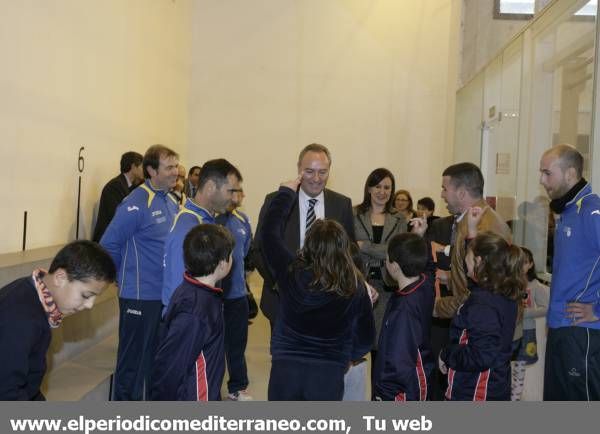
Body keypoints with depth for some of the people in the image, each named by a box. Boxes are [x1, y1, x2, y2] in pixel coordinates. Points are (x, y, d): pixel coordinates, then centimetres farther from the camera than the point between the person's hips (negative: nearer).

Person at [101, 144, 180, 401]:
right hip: (140, 296, -7)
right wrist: (124, 278, -2)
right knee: (133, 358, 3)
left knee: (156, 354, 18)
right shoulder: (136, 204, -17)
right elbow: (108, 244, -14)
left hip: (166, 294, 7)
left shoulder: (172, 203, 7)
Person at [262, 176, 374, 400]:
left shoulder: (291, 273, -6)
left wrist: (287, 192, 19)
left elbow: (271, 230, 8)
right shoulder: (355, 286, -5)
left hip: (285, 368, 0)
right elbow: (365, 336, 6)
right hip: (328, 373, 0)